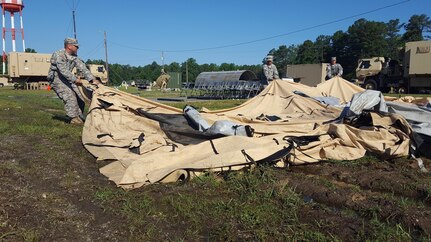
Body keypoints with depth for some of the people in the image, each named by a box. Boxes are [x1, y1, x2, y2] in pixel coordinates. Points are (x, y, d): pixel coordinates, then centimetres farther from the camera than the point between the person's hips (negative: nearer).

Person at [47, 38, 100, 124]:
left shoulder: (74, 57, 5)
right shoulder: (58, 54, -19)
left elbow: (82, 68, -1)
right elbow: (63, 70, -30)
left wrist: (92, 79, -12)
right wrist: (75, 79, -39)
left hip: (67, 79, 8)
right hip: (56, 78, -8)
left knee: (80, 97, -1)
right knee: (69, 95, -23)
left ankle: (79, 116, 11)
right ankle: (74, 118, -17)